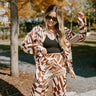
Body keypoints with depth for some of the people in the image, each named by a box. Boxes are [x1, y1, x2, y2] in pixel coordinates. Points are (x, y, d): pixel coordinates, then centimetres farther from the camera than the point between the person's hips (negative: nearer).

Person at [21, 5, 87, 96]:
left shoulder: (63, 31, 5)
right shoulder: (38, 30, -1)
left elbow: (81, 37, 9)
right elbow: (24, 44, 2)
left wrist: (82, 20, -2)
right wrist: (39, 48, -12)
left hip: (60, 68, 3)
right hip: (44, 68, -2)